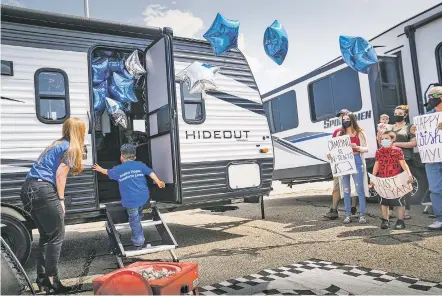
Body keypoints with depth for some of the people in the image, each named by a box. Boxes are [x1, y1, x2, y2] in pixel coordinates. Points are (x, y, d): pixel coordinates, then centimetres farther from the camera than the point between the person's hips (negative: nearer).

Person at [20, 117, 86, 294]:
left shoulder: (57, 144, 22)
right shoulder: (71, 148, -3)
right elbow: (60, 175, -11)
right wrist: (61, 200, -5)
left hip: (28, 189, 9)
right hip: (43, 190, -9)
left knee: (46, 236, 17)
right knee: (56, 236, 1)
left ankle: (42, 279, 22)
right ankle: (51, 280, 5)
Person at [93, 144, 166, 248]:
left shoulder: (118, 169, 4)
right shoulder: (140, 165, 5)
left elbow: (108, 172, 23)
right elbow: (150, 172, -3)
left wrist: (100, 169, 41)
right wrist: (158, 182, -4)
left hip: (131, 200, -2)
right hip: (143, 197, 3)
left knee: (134, 221, 6)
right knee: (138, 215, 26)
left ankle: (138, 243, 11)